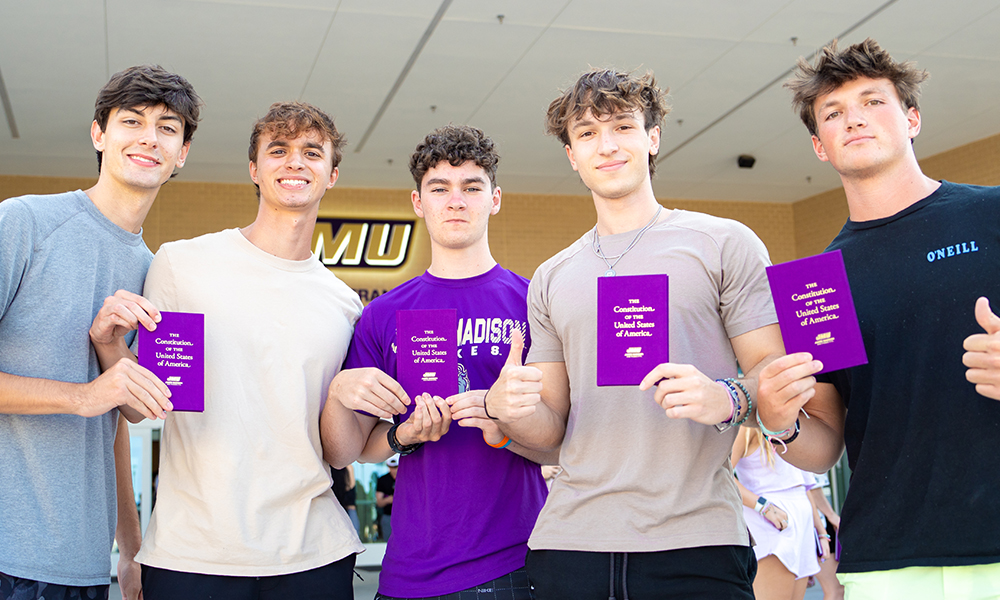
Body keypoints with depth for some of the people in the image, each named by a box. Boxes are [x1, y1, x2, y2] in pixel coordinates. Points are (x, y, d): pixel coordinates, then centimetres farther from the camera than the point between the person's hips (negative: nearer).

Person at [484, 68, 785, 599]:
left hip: (693, 538, -3)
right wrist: (509, 410, -7)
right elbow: (552, 430, 15)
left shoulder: (724, 243, 5)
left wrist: (727, 398, -21)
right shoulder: (551, 280, 15)